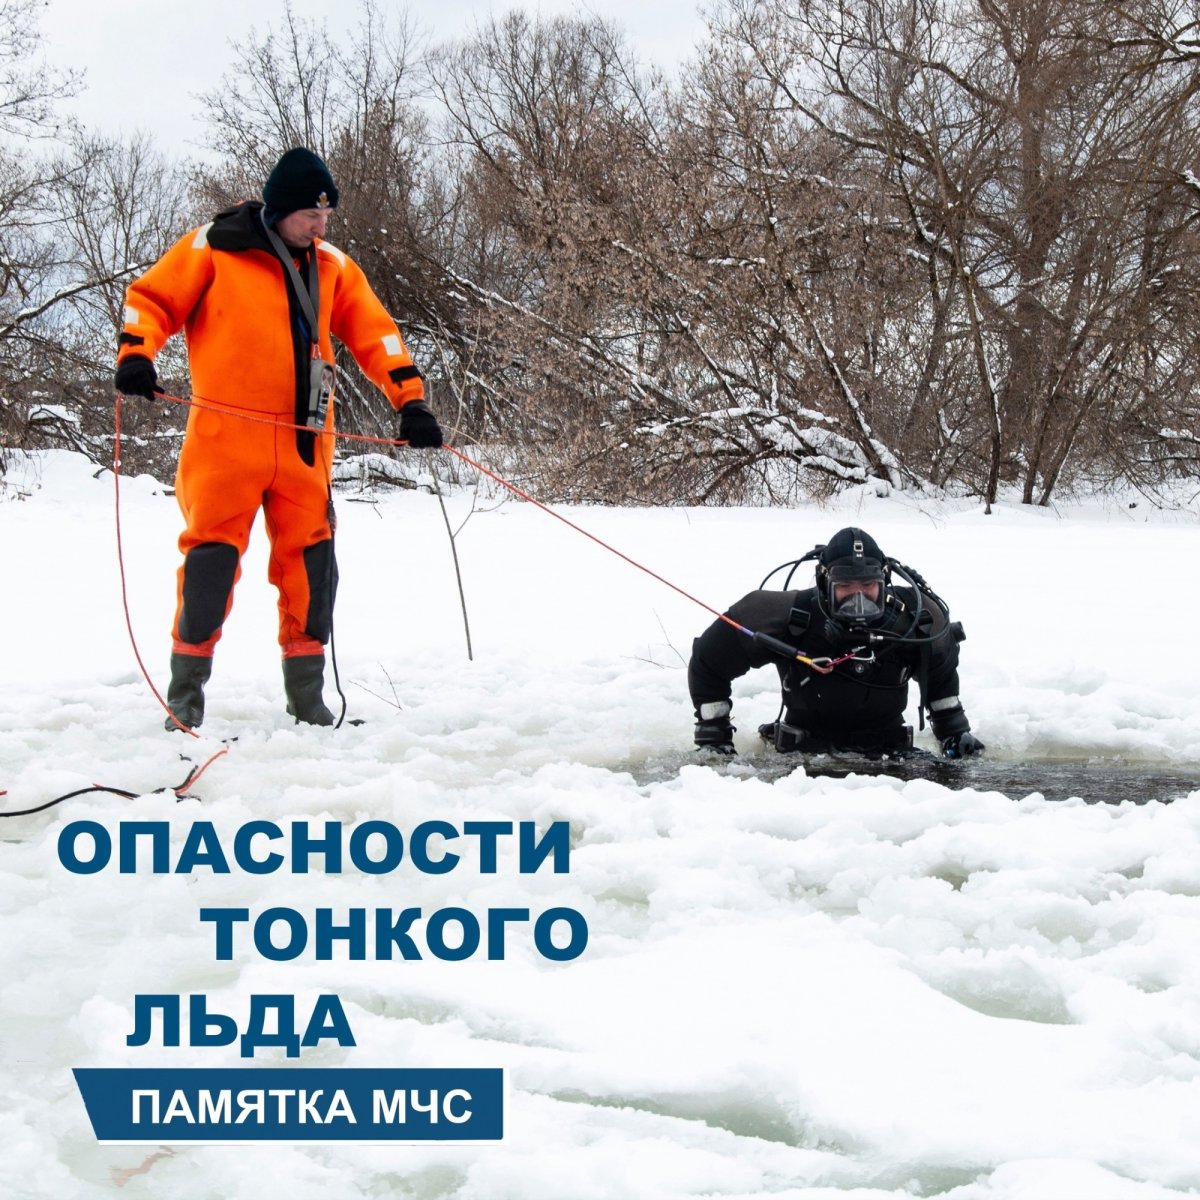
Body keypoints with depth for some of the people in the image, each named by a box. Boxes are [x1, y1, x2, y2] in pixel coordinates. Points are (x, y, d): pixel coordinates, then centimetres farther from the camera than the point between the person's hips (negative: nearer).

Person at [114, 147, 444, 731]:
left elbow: (374, 334, 12)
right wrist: (135, 353, -15)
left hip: (304, 445, 4)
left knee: (310, 560, 3)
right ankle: (185, 695, 5)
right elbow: (153, 299, 3)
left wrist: (410, 400, 2)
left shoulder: (332, 266, 13)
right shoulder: (213, 248, 1)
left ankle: (307, 697, 14)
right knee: (212, 556, -6)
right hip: (226, 439, -4)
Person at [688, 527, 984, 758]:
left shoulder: (916, 617, -11)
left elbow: (942, 669, 16)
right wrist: (712, 733, -5)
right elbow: (709, 658, -7)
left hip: (887, 751, 3)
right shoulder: (792, 617, -21)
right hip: (803, 754, -3)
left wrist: (954, 729, 16)